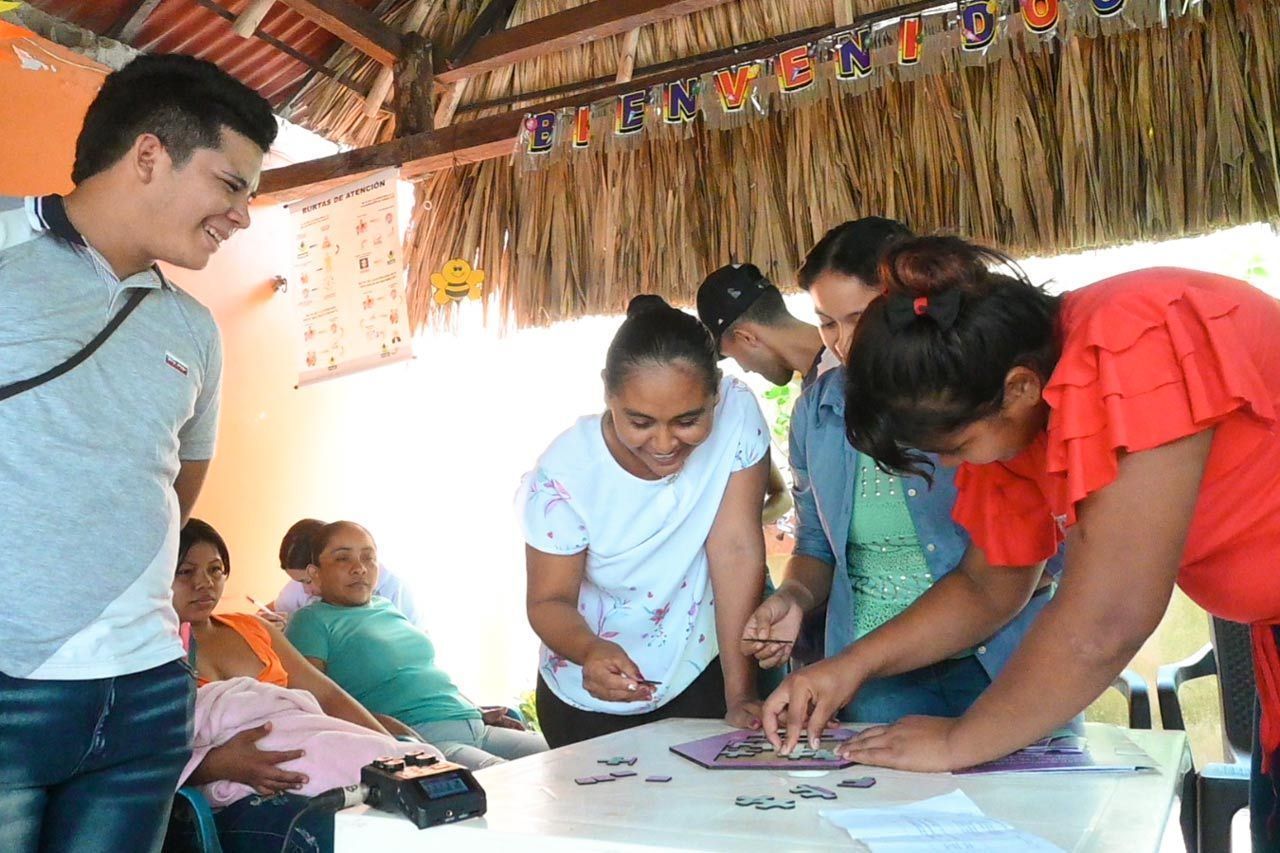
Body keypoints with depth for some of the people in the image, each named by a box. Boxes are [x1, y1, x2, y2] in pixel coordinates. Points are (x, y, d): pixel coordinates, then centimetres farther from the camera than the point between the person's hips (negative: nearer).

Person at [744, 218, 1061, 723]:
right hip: (874, 677, 3)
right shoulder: (815, 410, 6)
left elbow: (1005, 580, -13)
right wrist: (794, 598, -6)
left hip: (1004, 658, -2)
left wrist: (854, 663, -19)